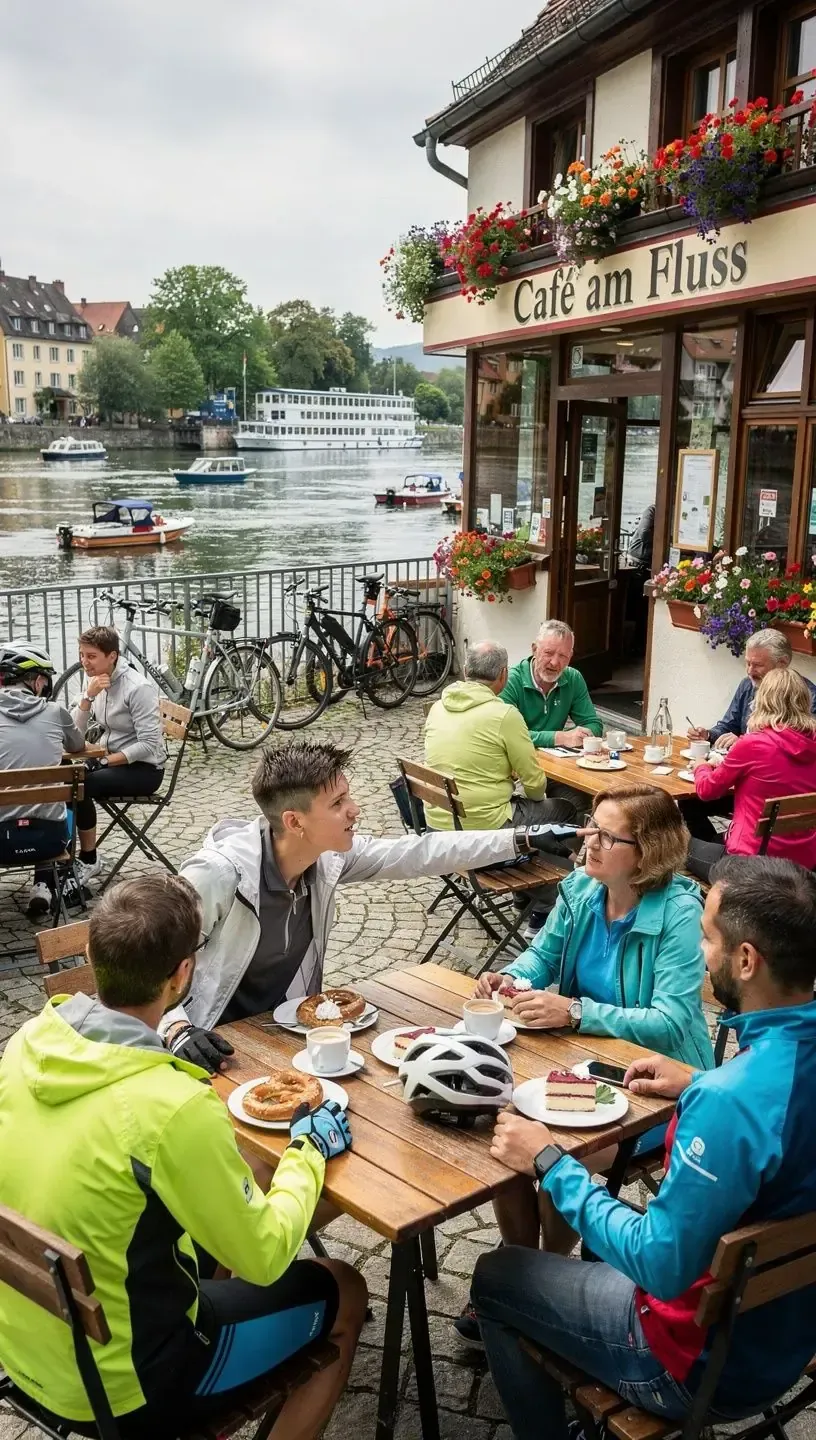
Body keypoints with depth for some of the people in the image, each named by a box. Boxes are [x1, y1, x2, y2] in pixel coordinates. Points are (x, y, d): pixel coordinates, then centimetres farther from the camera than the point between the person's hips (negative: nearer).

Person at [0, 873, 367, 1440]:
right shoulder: (173, 1107, -32)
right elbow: (264, 1256, -18)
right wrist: (309, 1149, -4)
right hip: (115, 1389, -6)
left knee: (211, 1226, 28)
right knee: (343, 1292, 12)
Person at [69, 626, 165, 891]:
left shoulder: (138, 687, -21)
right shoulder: (95, 681, 3)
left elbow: (149, 744, -23)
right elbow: (75, 732, -3)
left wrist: (107, 761, -22)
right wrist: (88, 696, -17)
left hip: (144, 768, -7)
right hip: (111, 758, 7)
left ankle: (89, 860, -8)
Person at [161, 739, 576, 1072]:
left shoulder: (328, 855, -8)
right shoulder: (218, 873, -26)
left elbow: (416, 854, 1)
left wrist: (523, 839, 0)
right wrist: (178, 1030, -35)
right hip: (216, 1047, -6)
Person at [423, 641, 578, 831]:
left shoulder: (437, 708, 2)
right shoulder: (505, 715, -16)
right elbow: (534, 782, -9)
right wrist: (537, 797, 14)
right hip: (485, 826, -6)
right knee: (565, 809, 15)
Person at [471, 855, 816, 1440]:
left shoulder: (730, 1101, -37)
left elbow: (662, 1265, -29)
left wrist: (550, 1163, -20)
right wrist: (700, 1086, 8)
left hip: (711, 1359, -7)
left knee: (494, 1277, 11)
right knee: (608, 1222, 30)